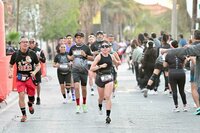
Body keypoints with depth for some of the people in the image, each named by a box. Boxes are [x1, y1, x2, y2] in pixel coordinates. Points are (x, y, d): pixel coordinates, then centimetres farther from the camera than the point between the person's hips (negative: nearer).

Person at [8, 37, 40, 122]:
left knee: (31, 96, 6)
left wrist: (34, 72, -13)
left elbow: (38, 65, 6)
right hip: (20, 78, -1)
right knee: (21, 95, -13)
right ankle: (24, 114, 0)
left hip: (30, 77, 1)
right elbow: (10, 66, 9)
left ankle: (30, 105, 44)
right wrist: (10, 72, -11)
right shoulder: (15, 54, -2)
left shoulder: (32, 54, -3)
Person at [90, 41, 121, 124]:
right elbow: (91, 68, -14)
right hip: (100, 78, -1)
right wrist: (100, 66, -24)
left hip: (109, 78, 1)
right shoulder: (99, 57, -10)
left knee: (107, 97, -12)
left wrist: (119, 63, -3)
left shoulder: (111, 56, 0)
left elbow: (116, 64, 20)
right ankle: (100, 106, 52)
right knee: (101, 97, 16)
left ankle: (108, 116, -12)